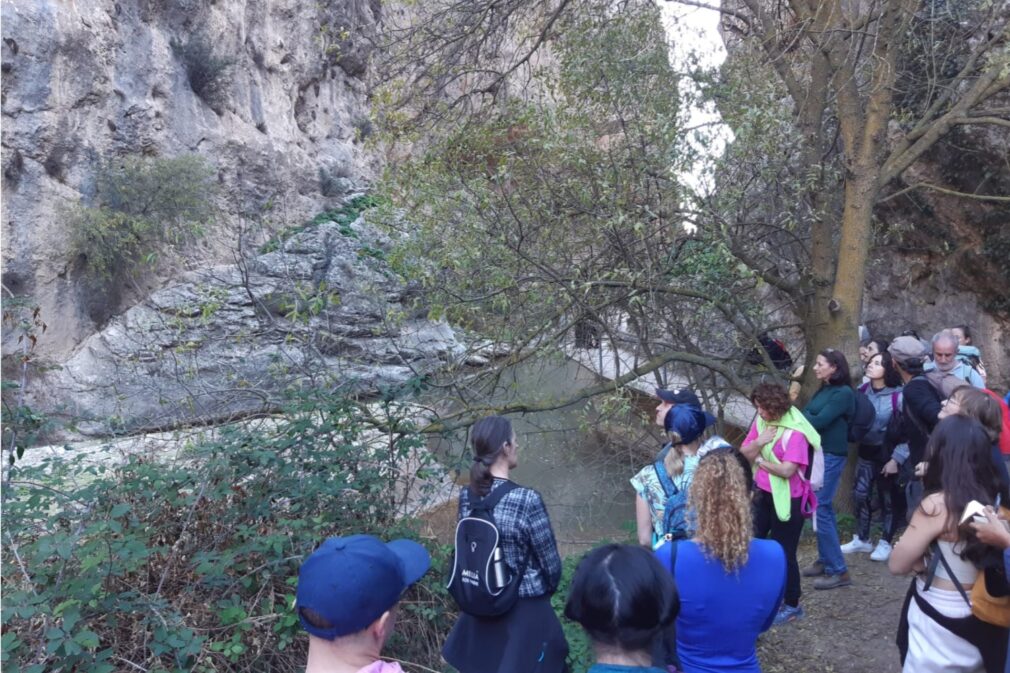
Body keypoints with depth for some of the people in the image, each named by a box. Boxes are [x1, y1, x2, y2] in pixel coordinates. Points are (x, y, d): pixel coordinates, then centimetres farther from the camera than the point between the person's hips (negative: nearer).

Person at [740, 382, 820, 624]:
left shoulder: (795, 432, -23)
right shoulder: (760, 421, -2)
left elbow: (787, 470, -28)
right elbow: (744, 454, -2)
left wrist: (759, 460, -15)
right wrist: (758, 442, -21)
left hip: (788, 500, -8)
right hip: (763, 494, 8)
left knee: (783, 553, 5)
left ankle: (792, 605, 24)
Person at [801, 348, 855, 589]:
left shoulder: (844, 393, -14)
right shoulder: (822, 390, 13)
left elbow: (819, 421, -19)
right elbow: (806, 414, 10)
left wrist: (798, 416, -3)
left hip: (831, 456, -8)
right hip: (816, 453, 8)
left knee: (820, 509, -7)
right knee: (823, 508, 14)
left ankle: (839, 571, 1)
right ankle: (825, 560, 25)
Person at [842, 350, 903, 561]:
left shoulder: (897, 395, -16)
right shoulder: (862, 390, 0)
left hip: (887, 453, -5)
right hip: (866, 451, 5)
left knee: (886, 498, 8)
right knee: (860, 494, 8)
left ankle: (885, 543, 23)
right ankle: (861, 539, 23)